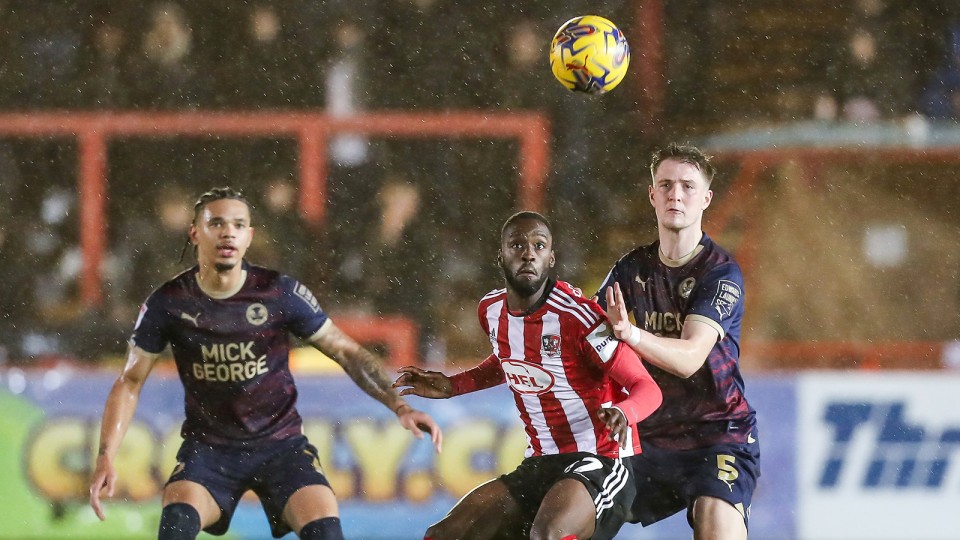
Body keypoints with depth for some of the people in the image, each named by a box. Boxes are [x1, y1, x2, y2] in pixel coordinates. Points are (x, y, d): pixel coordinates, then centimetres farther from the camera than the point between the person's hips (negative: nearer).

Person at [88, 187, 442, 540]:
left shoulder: (280, 293, -10)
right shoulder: (168, 304, -9)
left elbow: (346, 352, -1)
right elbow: (130, 382, 0)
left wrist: (399, 406, -11)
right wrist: (106, 458, -10)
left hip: (280, 443, 0)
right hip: (207, 447, 0)